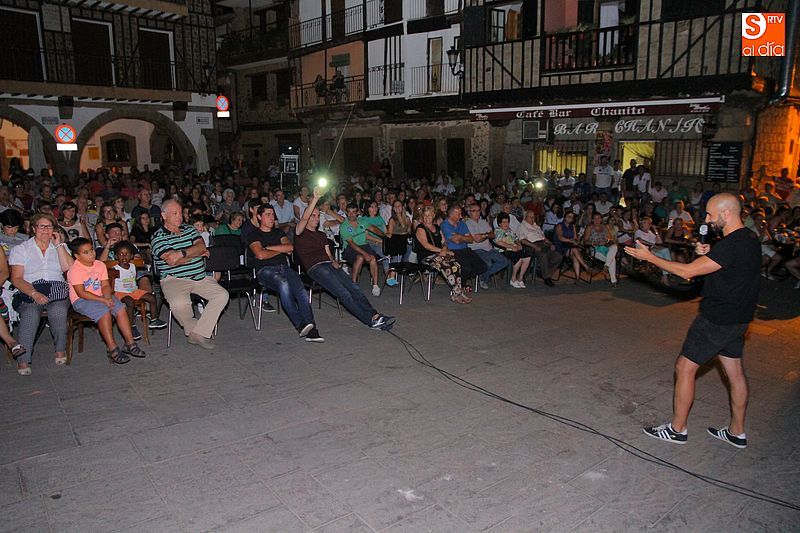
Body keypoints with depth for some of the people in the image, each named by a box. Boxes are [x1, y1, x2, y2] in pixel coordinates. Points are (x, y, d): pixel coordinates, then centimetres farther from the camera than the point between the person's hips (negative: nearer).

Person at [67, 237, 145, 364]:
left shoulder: (100, 265, 6)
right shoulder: (74, 270, -14)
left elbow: (105, 285, 4)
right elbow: (81, 293, -20)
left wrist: (108, 297, -17)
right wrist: (103, 300, -25)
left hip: (100, 296, 6)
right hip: (81, 301, -6)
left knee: (120, 308, -17)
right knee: (104, 311, -30)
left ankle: (130, 343, -11)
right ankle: (112, 349, -25)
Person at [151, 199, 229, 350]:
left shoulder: (190, 229, 14)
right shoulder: (158, 237, -2)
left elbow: (202, 246, -4)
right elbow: (171, 260, -16)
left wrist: (182, 253, -20)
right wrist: (199, 253, -4)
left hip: (200, 277, 5)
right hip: (174, 279, -5)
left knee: (222, 295, -15)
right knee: (180, 303, -34)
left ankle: (198, 333, -15)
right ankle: (192, 329, -2)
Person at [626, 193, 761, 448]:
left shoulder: (731, 245, -25)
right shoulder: (750, 239, 6)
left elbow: (687, 271, -24)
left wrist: (649, 257, -18)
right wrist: (708, 254, 2)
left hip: (717, 319, -10)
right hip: (737, 317, 10)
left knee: (685, 368, 1)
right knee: (734, 371, 16)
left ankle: (677, 429, 11)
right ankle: (737, 432, 28)